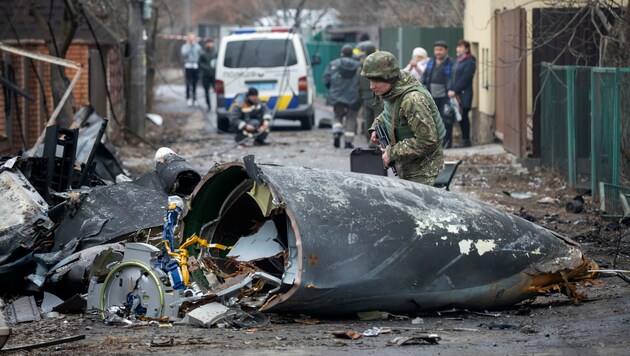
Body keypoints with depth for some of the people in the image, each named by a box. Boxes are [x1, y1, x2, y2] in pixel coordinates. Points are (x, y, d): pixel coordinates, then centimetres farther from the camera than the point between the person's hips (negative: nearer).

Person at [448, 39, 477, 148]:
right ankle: (464, 139, 14)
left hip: (464, 94, -8)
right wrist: (451, 90, 3)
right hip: (456, 94, 8)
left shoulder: (470, 62, -9)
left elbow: (465, 79, -16)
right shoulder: (457, 61, 17)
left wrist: (455, 90, -18)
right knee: (460, 117, 9)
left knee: (464, 116, -6)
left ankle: (466, 140, -1)